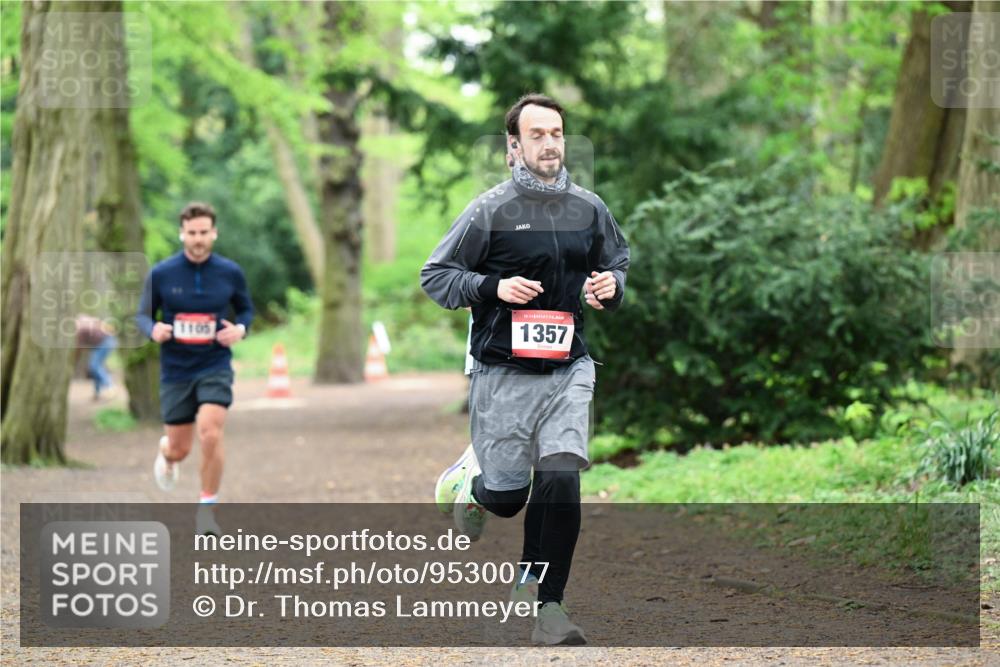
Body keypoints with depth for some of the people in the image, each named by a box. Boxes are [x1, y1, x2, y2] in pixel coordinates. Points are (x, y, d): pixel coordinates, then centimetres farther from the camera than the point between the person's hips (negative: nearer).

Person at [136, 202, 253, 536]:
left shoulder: (230, 273, -2)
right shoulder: (161, 274, -4)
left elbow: (246, 309, 13)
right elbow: (143, 315, 5)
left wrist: (240, 329, -9)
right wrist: (154, 329, -18)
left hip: (215, 366, -1)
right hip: (175, 370, 1)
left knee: (211, 434, -22)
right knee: (179, 449, 6)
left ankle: (207, 509, -5)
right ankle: (166, 451, 47)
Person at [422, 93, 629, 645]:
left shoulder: (589, 208, 6)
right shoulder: (490, 210, -6)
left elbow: (617, 260, 24)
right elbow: (434, 276, -1)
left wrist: (610, 284, 1)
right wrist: (494, 287, -16)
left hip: (567, 371, 2)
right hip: (503, 372, -2)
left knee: (560, 482, -13)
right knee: (505, 496, 3)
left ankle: (546, 602, -3)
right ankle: (469, 480, 41)